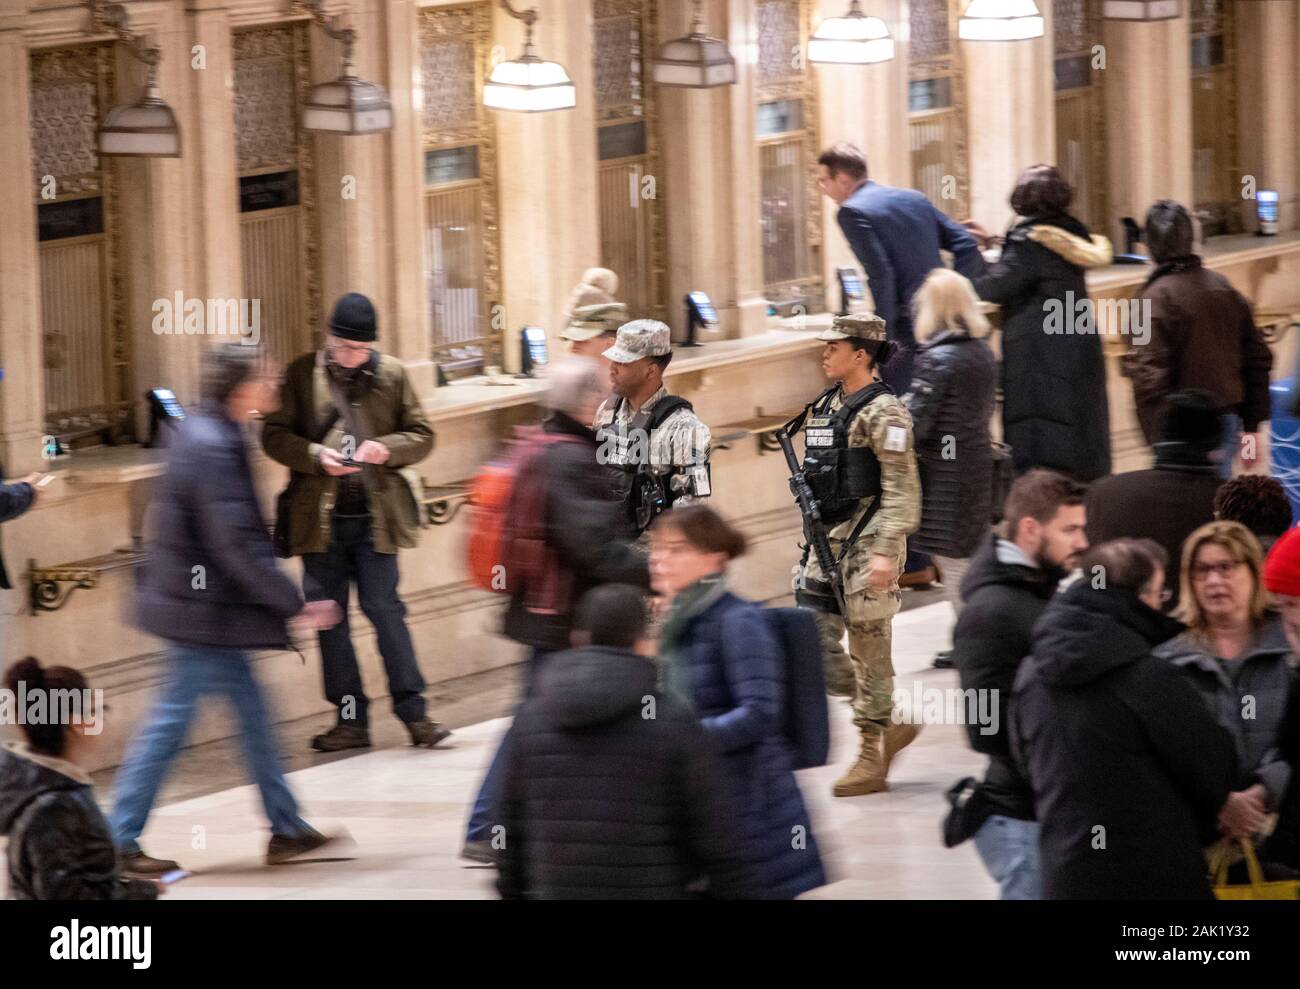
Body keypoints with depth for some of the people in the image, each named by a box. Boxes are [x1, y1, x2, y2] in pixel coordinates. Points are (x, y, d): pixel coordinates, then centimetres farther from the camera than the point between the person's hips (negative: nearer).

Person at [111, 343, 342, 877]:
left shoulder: (201, 433, 8)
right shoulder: (214, 449, -23)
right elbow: (237, 547, -25)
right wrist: (296, 606, -18)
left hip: (204, 606, 10)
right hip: (202, 610, -10)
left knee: (251, 709, 15)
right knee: (171, 720, -2)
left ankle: (286, 827, 22)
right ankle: (120, 840, 5)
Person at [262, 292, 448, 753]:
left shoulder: (392, 374, 3)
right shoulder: (302, 374, 2)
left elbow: (421, 435, 8)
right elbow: (275, 435, 2)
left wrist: (387, 448, -12)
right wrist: (317, 456, -16)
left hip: (374, 516, -1)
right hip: (321, 519, 1)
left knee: (384, 608, -4)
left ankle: (413, 713, 3)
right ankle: (350, 719, 12)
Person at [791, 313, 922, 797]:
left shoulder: (882, 413, -12)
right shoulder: (825, 407, 13)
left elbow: (902, 490, -17)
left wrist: (886, 551, -24)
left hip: (865, 542, -9)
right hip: (826, 540, 9)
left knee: (868, 648, -1)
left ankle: (872, 759, 7)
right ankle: (893, 725, 17)